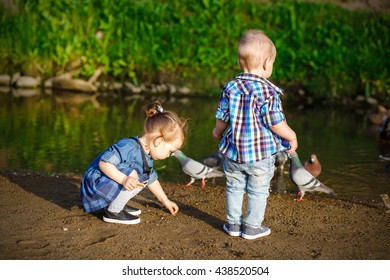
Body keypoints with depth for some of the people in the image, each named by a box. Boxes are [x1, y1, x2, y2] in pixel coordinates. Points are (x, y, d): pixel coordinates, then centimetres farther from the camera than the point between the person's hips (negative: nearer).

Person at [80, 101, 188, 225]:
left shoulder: (147, 157, 7)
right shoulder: (129, 146, -27)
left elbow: (152, 180, 22)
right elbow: (104, 163, -32)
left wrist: (165, 201, 26)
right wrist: (124, 179, -40)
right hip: (95, 184, -10)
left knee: (144, 178, 15)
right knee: (132, 175, -29)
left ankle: (115, 204, 9)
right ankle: (113, 212, -15)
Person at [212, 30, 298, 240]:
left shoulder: (230, 88, -3)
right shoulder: (268, 92, -18)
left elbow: (222, 118, 4)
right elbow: (276, 124, -17)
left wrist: (218, 132, 26)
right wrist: (292, 137, 0)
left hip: (234, 151, 4)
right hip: (261, 153, -4)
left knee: (234, 187, 18)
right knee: (258, 191, 10)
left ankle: (233, 223, 26)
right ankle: (252, 226, 17)